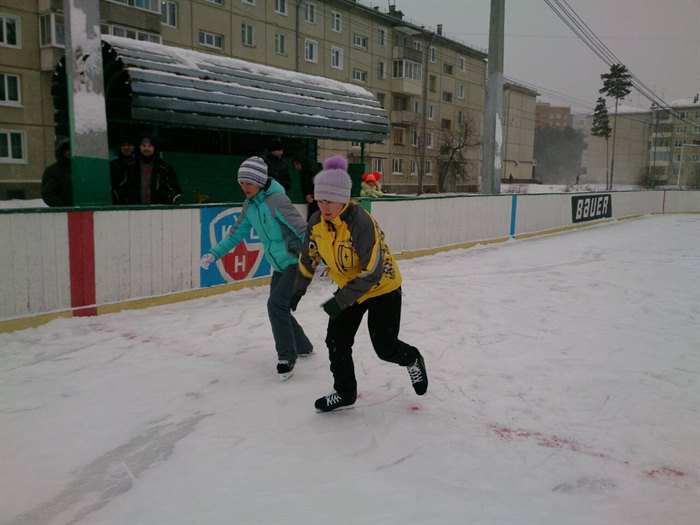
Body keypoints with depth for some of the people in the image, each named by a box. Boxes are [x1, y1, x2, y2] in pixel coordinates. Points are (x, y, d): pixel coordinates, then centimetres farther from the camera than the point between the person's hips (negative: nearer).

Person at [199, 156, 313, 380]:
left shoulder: (276, 200, -21)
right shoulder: (249, 204, 3)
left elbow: (302, 230, -25)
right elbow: (236, 233, 12)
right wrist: (214, 253, 5)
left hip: (297, 262, -9)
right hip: (279, 265, 9)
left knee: (276, 304, -17)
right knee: (278, 308, 14)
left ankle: (287, 357, -4)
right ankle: (302, 347, 34)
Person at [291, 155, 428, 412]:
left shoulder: (361, 222, -33)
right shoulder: (317, 222, -11)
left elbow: (373, 272, -32)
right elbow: (309, 257, 6)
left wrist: (341, 301, -31)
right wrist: (298, 290, 11)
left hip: (382, 287, -6)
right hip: (349, 288, 6)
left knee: (385, 348, 1)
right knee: (336, 341, 2)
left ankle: (412, 360, 36)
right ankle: (344, 392, 22)